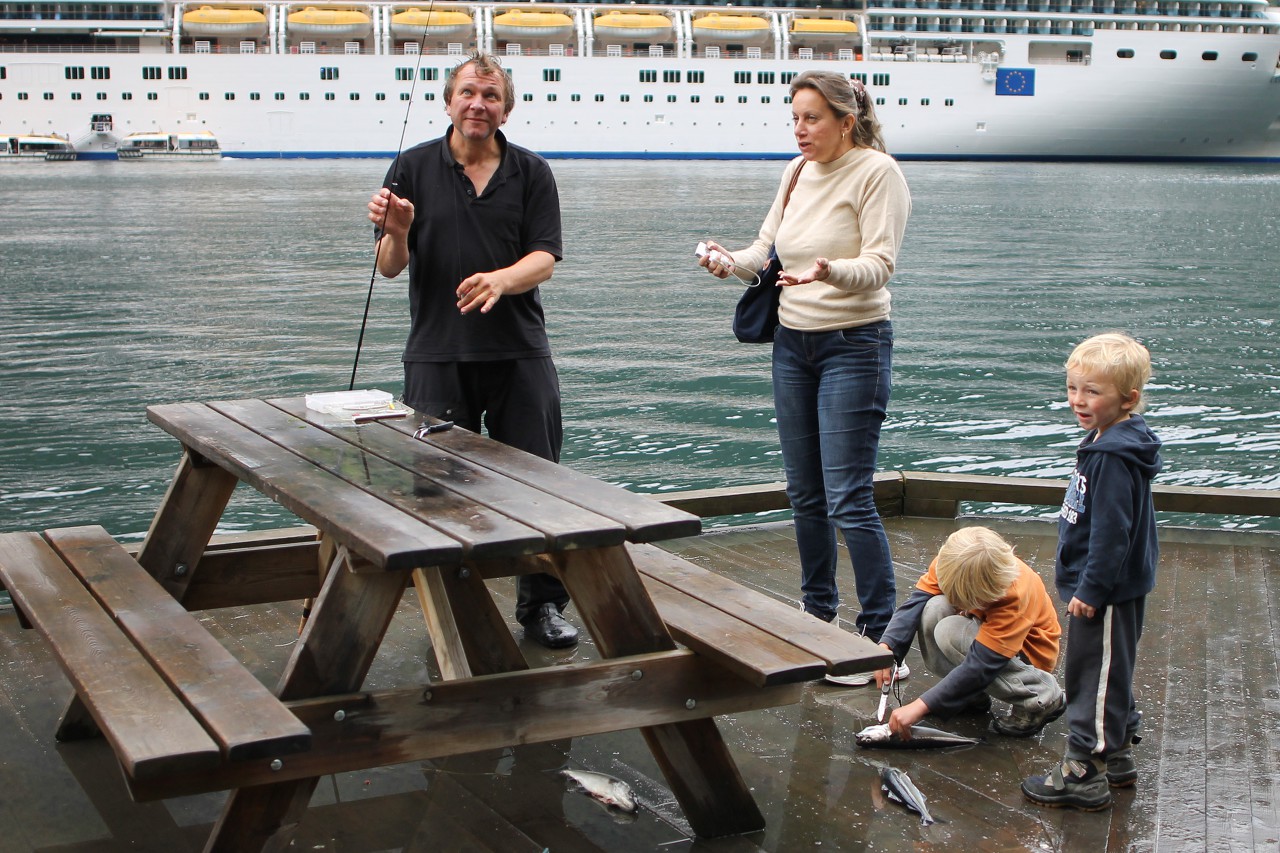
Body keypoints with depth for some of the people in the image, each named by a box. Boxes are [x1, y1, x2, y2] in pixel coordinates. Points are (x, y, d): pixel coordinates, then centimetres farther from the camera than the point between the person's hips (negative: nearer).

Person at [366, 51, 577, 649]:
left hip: (519, 351, 1)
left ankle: (542, 605, 15)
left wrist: (501, 279, -24)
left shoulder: (531, 173, 6)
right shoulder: (414, 168, 5)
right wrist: (396, 232, -21)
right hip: (437, 352, 0)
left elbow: (545, 258, -3)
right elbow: (390, 267, 2)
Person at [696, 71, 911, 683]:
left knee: (848, 498, -10)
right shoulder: (798, 172, 9)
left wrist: (829, 271, -39)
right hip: (792, 340, 7)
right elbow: (767, 246, 10)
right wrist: (732, 261, -11)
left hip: (854, 344, -7)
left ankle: (882, 638, -1)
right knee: (804, 494, 13)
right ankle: (818, 616, 27)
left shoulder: (877, 172, -11)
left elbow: (879, 265, -19)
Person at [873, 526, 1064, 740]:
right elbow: (916, 600, -23)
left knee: (951, 633, -32)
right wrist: (886, 647, -41)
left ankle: (1042, 696, -15)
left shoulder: (1015, 596, -37)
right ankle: (971, 696, -6)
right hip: (986, 629, 5)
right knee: (933, 609, -26)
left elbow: (981, 665, -39)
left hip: (1027, 651, -5)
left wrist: (920, 706, -42)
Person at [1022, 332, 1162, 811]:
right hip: (1117, 586, 11)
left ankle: (1085, 773, 6)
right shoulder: (1108, 443, 9)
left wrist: (1091, 589, -21)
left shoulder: (1113, 457, -24)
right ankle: (1117, 755, 32)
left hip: (1106, 591, -11)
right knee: (1112, 673, 20)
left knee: (1094, 678, -2)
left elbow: (1111, 532, -26)